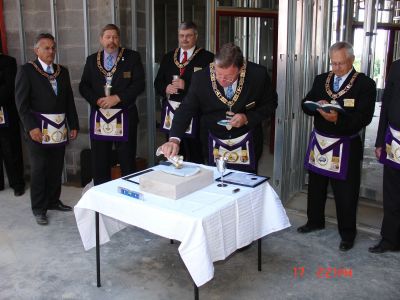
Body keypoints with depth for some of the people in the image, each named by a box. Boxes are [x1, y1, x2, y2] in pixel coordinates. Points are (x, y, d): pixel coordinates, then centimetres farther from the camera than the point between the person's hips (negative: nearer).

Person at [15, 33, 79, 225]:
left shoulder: (62, 71, 12)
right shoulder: (26, 71, -3)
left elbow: (69, 100, 13)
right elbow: (21, 102, -8)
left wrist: (74, 125, 9)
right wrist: (32, 127, -16)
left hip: (60, 128, 5)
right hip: (39, 129, -4)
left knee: (56, 168, 11)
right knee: (39, 169, 2)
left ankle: (53, 201, 27)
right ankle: (39, 208, 14)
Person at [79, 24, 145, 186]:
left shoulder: (132, 57, 2)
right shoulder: (92, 59, 11)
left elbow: (139, 84, -6)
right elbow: (84, 86, 9)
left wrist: (117, 98, -15)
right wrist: (97, 100, -10)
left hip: (124, 116, -3)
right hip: (99, 117, 3)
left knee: (128, 162, 3)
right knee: (99, 163, 8)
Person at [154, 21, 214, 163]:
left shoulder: (207, 57, -1)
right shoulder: (168, 57, 15)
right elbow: (158, 83, 16)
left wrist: (186, 85, -16)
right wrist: (166, 88, -6)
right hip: (171, 112, 5)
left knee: (195, 158, -3)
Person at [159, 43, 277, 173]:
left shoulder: (258, 74, -17)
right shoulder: (201, 78, -17)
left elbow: (270, 103, -3)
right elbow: (186, 110, -15)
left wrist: (247, 118, -20)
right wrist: (174, 139, -31)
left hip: (247, 146, 0)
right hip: (214, 146, 1)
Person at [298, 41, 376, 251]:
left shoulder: (365, 84, -9)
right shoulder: (321, 79, 7)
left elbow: (364, 117, -16)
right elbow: (305, 104, 7)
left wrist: (339, 119, -31)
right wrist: (316, 106, -15)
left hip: (346, 146, -5)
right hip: (319, 142, 5)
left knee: (345, 193, 3)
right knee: (315, 186, 18)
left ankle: (347, 233, 22)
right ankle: (315, 221, 39)